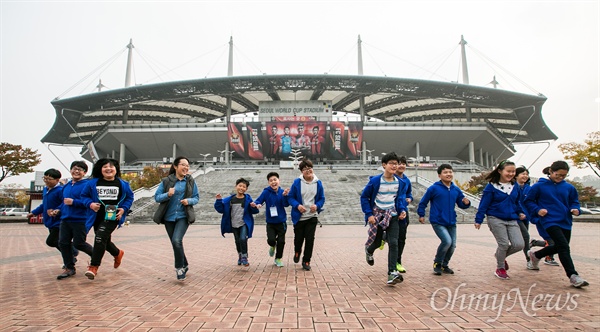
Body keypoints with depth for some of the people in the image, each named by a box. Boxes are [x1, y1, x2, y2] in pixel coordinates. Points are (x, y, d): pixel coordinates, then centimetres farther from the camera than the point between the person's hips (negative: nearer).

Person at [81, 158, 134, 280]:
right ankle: (117, 253, 46)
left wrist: (123, 209, -7)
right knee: (104, 241, 16)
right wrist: (90, 204, -10)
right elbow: (84, 195, 10)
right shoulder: (92, 183, 2)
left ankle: (93, 266, -9)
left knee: (100, 238, -18)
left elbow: (130, 198, 7)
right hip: (97, 217, 4)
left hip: (112, 217, -4)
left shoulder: (123, 184, -1)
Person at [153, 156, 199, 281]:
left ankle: (179, 267, 1)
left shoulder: (191, 181, 0)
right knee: (175, 243, 11)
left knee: (177, 241, -20)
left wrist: (189, 201, -15)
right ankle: (185, 265, 34)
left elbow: (196, 197, 6)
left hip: (183, 217, -2)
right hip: (169, 217, 2)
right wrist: (167, 195, -21)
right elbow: (156, 197, -3)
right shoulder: (166, 181, -2)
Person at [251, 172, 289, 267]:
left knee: (281, 241, 6)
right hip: (270, 222, -1)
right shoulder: (266, 192, -9)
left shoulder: (282, 192, -5)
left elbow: (286, 204, -14)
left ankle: (278, 259, 29)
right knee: (271, 240, -12)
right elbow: (258, 201, -10)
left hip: (281, 221, 1)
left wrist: (285, 195, -31)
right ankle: (272, 246, 27)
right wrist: (257, 204, -32)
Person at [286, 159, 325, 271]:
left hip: (312, 216, 1)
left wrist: (317, 206, -15)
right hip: (299, 217, -1)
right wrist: (297, 205, -20)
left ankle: (306, 261, 18)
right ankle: (297, 252, 46)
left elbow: (322, 198, 5)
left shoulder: (318, 183, -3)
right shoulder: (297, 182, -9)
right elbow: (290, 197, -3)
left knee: (310, 239, 0)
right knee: (298, 238, 12)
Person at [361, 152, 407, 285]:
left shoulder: (400, 182, -1)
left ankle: (392, 273, -8)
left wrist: (402, 210, -3)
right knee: (377, 243, 9)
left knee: (393, 243, -11)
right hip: (377, 215, -2)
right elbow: (364, 197, -7)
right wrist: (369, 214, -14)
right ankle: (368, 250, 47)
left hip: (392, 215, 2)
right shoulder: (375, 181, -13)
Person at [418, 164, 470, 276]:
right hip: (438, 222, -6)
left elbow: (461, 204, 13)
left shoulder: (456, 190, 6)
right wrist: (421, 215, 1)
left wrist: (466, 203, -9)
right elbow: (423, 202, -1)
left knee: (452, 245, 7)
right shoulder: (434, 188, -9)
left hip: (451, 222, 6)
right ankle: (437, 263, 5)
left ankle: (444, 265, 29)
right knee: (447, 241, -19)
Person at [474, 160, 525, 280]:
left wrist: (520, 212, 7)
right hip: (496, 219, -5)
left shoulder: (515, 186, 8)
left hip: (512, 220, 5)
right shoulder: (491, 186, -8)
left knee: (519, 244, -5)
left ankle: (500, 256, 26)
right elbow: (484, 204, -7)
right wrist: (478, 220, -9)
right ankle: (500, 268, 18)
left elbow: (516, 202, 23)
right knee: (504, 244, -7)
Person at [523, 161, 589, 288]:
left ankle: (535, 255, 39)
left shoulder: (569, 187, 6)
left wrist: (575, 209, -4)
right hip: (550, 221, -6)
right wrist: (537, 210, -15)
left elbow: (574, 201, 17)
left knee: (559, 247, 15)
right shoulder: (539, 186, -5)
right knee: (564, 246, -16)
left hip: (566, 222, 6)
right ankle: (573, 276, -9)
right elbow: (528, 201, 1)